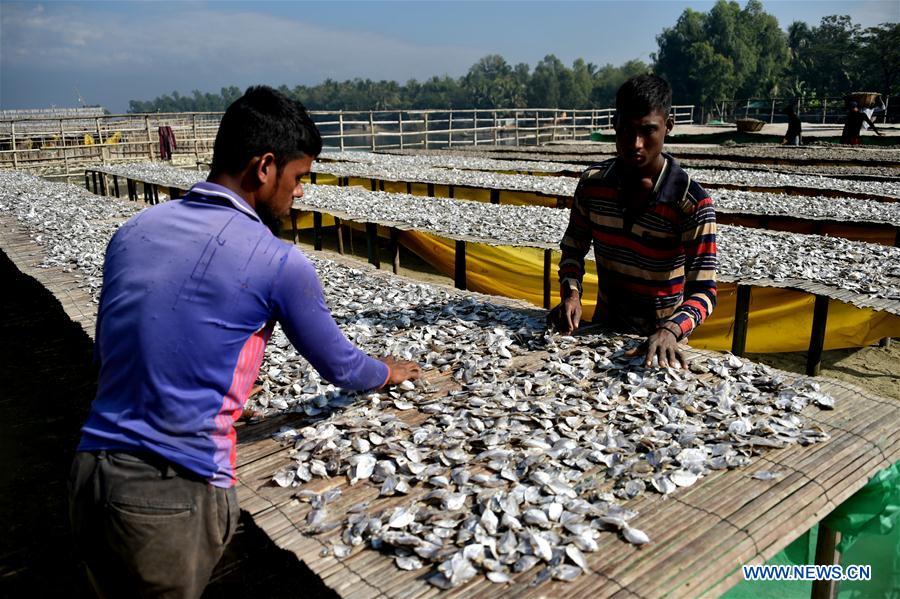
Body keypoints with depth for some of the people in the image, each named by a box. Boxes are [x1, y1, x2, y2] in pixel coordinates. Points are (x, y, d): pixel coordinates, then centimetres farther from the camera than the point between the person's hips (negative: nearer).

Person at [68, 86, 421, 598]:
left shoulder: (133, 230, 5)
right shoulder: (277, 263, -13)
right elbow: (339, 365, 2)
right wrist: (389, 373, 24)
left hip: (89, 474, 6)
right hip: (174, 495, -6)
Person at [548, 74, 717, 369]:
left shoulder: (692, 202, -16)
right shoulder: (592, 182, -4)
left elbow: (703, 290, -17)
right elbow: (573, 246, 8)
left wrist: (670, 331, -35)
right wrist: (570, 293, -11)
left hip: (659, 341, -2)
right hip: (603, 328, 3)